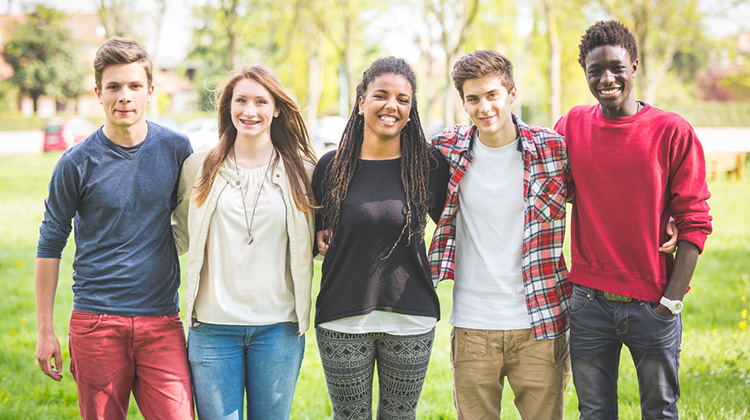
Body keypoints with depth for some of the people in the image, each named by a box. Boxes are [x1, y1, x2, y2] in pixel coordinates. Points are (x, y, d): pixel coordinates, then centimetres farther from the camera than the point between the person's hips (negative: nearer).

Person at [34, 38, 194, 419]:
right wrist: (45, 330, 3)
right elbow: (50, 246, 5)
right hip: (96, 324, -1)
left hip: (162, 321, 1)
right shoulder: (77, 162, -3)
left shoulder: (176, 149, 3)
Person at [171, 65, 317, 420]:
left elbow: (312, 244, 15)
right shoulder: (199, 168, 5)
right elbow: (182, 236, 16)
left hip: (278, 327, 0)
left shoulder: (301, 172, 4)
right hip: (213, 327, 0)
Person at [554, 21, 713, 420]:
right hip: (589, 300, 2)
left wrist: (671, 300, -10)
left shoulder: (673, 132, -6)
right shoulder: (572, 125, 4)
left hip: (652, 305, -2)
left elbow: (694, 222, -6)